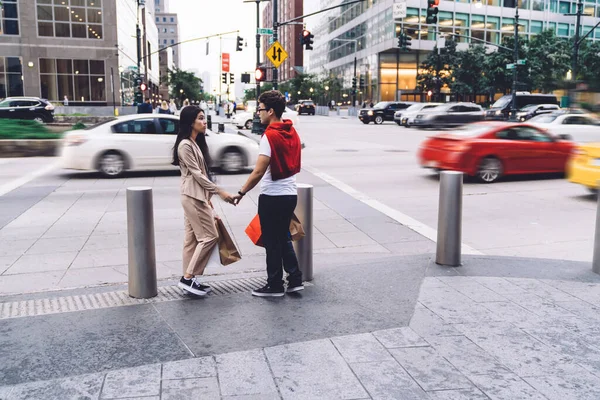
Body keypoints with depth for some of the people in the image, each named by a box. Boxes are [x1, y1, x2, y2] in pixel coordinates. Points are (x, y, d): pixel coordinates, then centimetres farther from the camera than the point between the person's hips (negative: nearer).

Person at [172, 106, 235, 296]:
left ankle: (188, 278, 14)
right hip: (193, 197, -9)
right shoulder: (185, 145, -14)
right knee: (209, 236, -8)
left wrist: (207, 196, 19)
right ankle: (188, 277, -3)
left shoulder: (196, 143, 15)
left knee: (193, 238, 9)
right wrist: (219, 192, -18)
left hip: (196, 196, 9)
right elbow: (196, 174, -17)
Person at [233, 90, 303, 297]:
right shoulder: (292, 133, 7)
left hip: (272, 196, -8)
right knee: (284, 238, 20)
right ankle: (295, 280, 21)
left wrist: (241, 193, -14)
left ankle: (275, 285, 15)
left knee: (272, 242, 5)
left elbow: (258, 172, -22)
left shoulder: (270, 136, -18)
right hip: (290, 193, 8)